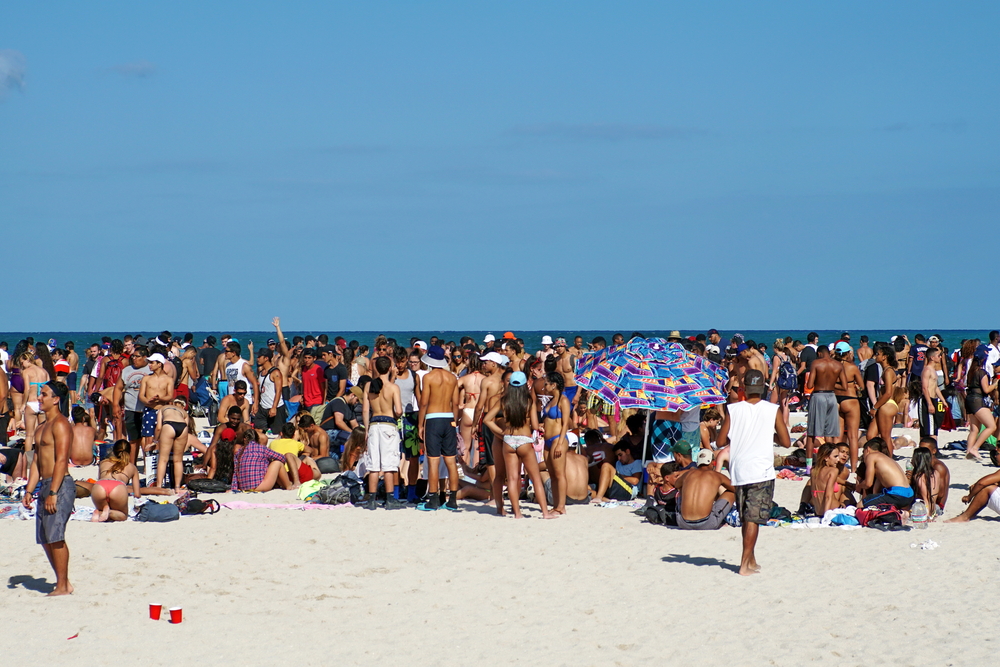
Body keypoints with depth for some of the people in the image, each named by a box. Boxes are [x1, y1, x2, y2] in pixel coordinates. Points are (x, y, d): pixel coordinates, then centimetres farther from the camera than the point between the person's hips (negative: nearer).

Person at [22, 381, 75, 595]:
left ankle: (63, 586, -6)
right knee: (45, 538, 9)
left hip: (60, 486, -10)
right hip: (46, 486, 10)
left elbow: (61, 460, -19)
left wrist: (53, 492, -23)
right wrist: (29, 490, 14)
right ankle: (62, 582, 16)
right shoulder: (43, 427, 19)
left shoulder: (60, 424, -11)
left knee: (55, 536, -11)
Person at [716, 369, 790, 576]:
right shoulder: (772, 410, -3)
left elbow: (721, 441, 2)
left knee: (746, 518, 16)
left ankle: (751, 560, 25)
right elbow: (786, 442, -1)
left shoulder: (734, 410, 0)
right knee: (753, 518, -2)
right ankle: (745, 564, -6)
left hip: (738, 471, 3)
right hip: (761, 471, -3)